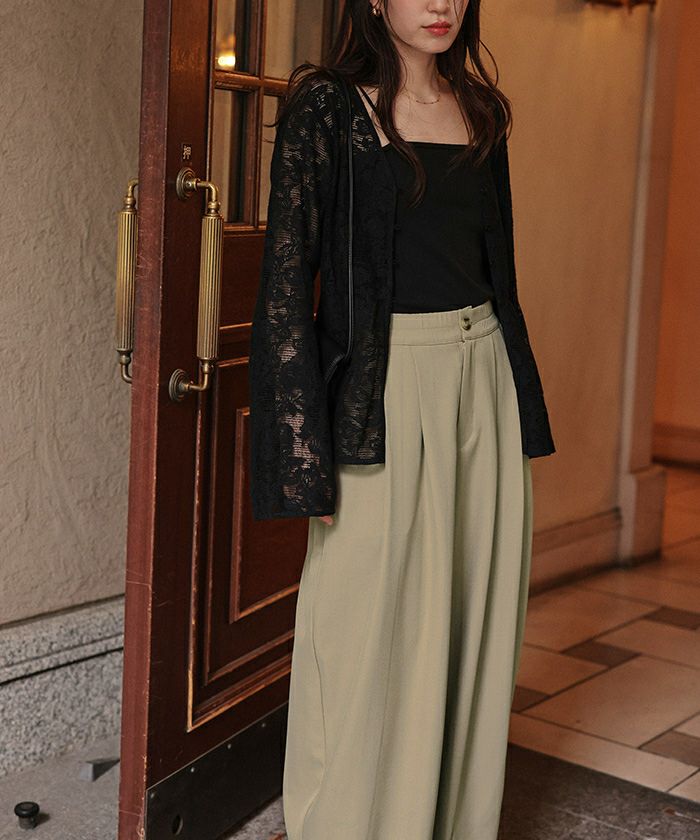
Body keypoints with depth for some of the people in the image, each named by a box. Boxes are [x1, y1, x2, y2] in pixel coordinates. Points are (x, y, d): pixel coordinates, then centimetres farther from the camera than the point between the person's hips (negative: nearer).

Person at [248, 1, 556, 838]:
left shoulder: (479, 110, 12)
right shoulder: (327, 106, -5)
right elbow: (287, 274, -9)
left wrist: (523, 405, 15)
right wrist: (308, 450, -15)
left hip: (485, 374, 6)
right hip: (386, 385, -5)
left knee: (476, 613, 10)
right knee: (374, 621, 1)